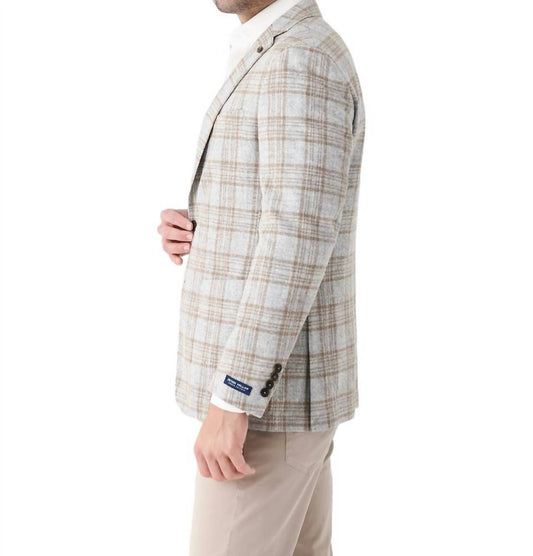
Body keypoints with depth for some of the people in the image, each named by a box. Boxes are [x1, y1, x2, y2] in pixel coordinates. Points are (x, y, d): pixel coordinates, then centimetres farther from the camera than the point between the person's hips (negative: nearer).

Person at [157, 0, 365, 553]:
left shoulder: (305, 61, -17)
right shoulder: (285, 73, 16)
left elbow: (300, 243, -26)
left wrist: (230, 402, -26)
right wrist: (184, 234, 0)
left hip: (267, 395, -10)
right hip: (276, 380, 10)